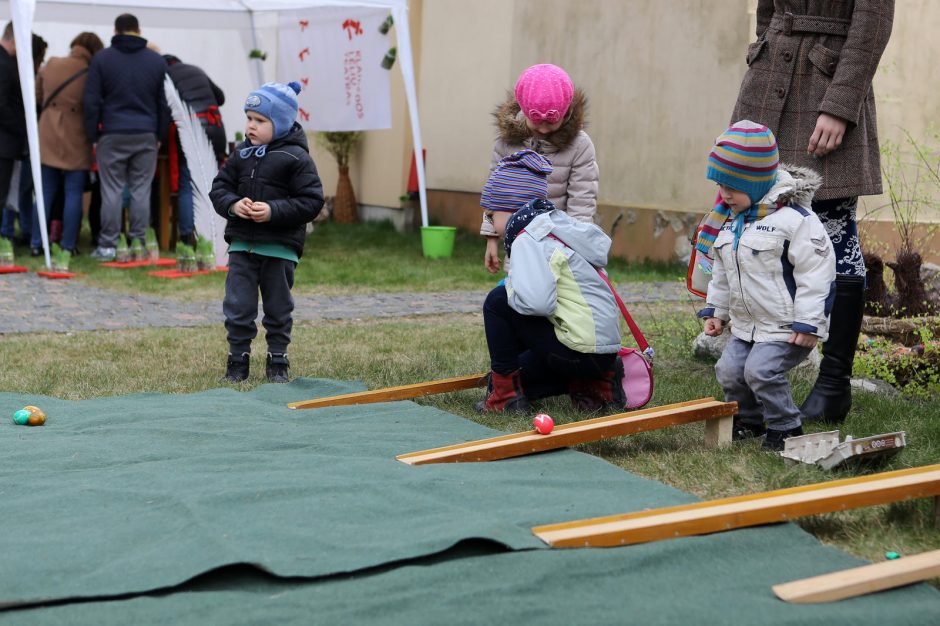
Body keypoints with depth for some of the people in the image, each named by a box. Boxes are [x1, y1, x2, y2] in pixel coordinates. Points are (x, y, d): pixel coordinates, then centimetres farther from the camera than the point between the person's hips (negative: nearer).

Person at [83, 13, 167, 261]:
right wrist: (160, 136, 14)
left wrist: (93, 136, 4)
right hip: (146, 136, 1)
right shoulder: (157, 61, 7)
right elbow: (164, 103, 9)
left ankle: (108, 245, 3)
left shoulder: (102, 59, 1)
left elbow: (91, 101, -1)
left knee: (112, 191, 1)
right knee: (141, 191, 4)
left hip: (112, 135, -1)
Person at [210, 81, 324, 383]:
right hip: (242, 244, 4)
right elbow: (219, 187, 9)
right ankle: (238, 361, 14)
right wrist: (232, 204, -13)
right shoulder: (241, 154, 5)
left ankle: (277, 362, 22)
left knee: (278, 308, 9)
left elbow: (311, 201, -12)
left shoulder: (296, 158, -9)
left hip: (280, 247, -3)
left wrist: (274, 211, -22)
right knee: (237, 307, 2)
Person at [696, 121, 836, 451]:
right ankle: (750, 419, 26)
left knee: (761, 370, -20)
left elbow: (816, 273, -19)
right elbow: (722, 272, 21)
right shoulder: (730, 220, 7)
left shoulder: (795, 219, -19)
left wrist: (809, 323, -20)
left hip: (786, 327, -8)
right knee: (729, 371, 1)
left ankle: (786, 427, -1)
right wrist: (715, 309, 20)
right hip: (746, 324, 8)